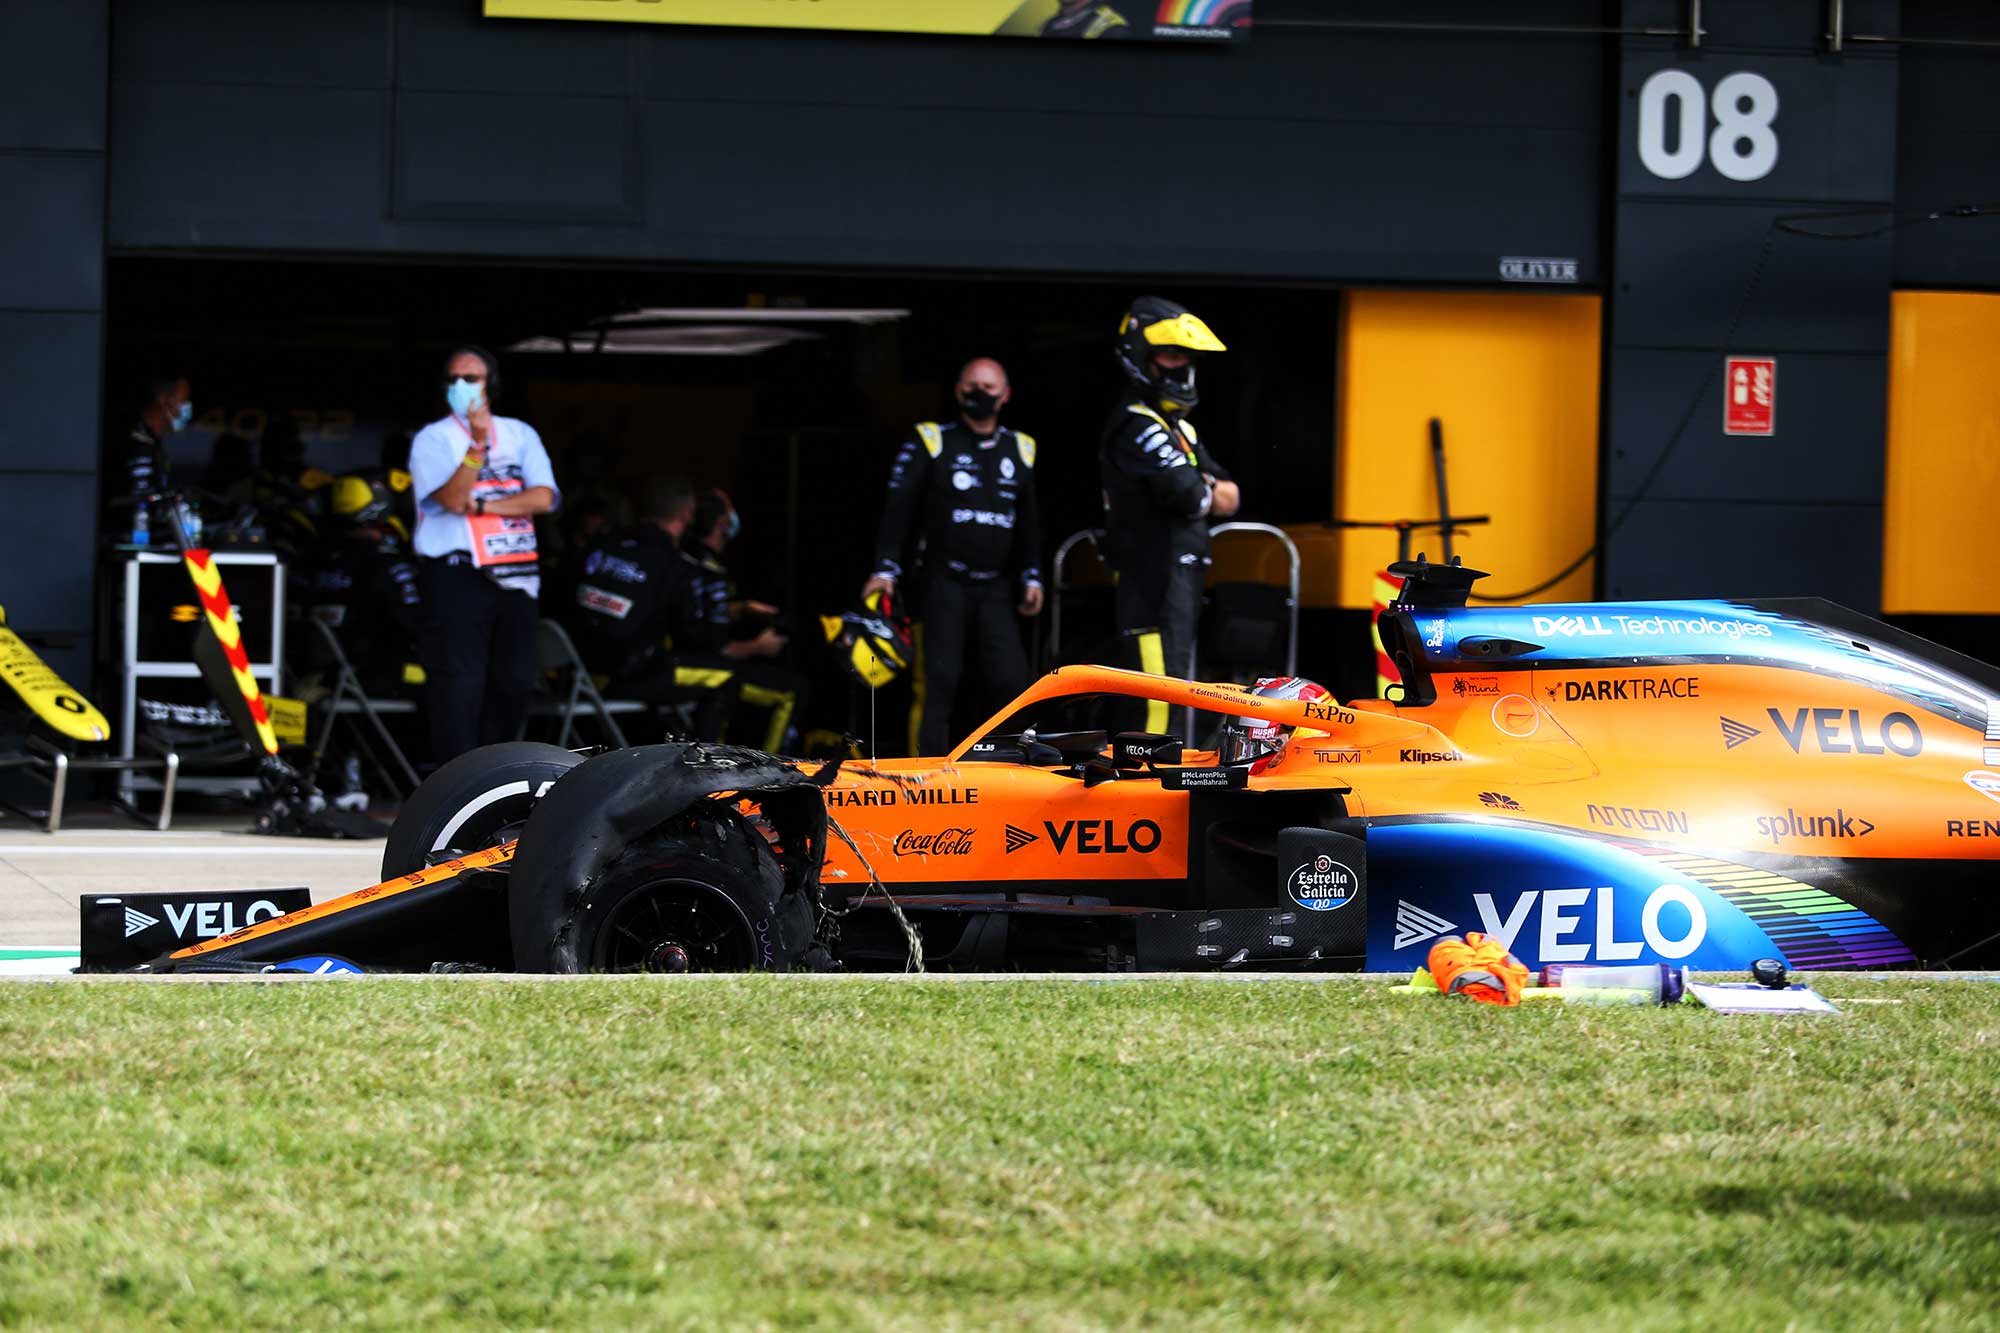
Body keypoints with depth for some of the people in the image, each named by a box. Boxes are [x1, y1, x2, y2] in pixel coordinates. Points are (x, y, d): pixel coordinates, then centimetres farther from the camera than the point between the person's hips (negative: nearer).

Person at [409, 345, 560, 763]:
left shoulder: (520, 435, 13)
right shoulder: (434, 439, 2)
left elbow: (544, 498, 0)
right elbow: (453, 499, -13)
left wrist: (481, 506, -11)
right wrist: (478, 445, -24)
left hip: (514, 574, 5)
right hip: (457, 575, -4)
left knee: (514, 681, 5)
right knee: (459, 681, -10)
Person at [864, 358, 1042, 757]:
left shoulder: (1020, 449, 13)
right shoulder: (931, 443, 2)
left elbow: (1027, 522, 22)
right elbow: (899, 510, 0)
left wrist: (1031, 576, 14)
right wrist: (885, 570, -8)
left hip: (996, 588, 3)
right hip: (944, 584, -3)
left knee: (1012, 680, -6)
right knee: (939, 682, -7)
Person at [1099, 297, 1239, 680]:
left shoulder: (1179, 426, 21)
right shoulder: (1135, 425, -12)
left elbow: (1228, 498, 16)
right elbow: (1188, 494, -21)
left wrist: (1203, 490, -7)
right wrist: (1211, 494, 2)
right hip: (1154, 580, -10)